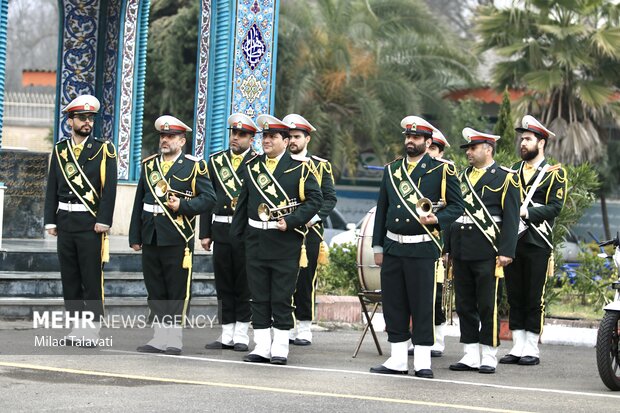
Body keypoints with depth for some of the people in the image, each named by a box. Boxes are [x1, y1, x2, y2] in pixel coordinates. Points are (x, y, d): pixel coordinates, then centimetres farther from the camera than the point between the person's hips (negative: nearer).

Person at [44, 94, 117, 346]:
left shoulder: (104, 149, 0)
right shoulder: (60, 150, 10)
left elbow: (109, 188, -6)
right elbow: (52, 189, 10)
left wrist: (103, 221, -13)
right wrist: (50, 221, 4)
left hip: (91, 222, -4)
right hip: (65, 221, 4)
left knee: (92, 278, -3)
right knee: (69, 278, 7)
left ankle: (93, 329, 2)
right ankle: (77, 325, 15)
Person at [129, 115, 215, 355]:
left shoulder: (193, 166, -1)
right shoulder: (149, 165, 14)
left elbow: (209, 198, -5)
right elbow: (139, 203, 15)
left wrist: (182, 205, -18)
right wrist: (135, 237, 11)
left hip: (177, 238, -5)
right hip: (151, 237, 5)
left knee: (178, 292, 0)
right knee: (155, 291, 9)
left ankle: (174, 340, 5)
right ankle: (159, 338, 15)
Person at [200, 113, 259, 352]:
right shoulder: (216, 161, 10)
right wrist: (205, 233, 5)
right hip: (221, 230, 4)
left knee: (244, 285, 2)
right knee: (223, 285, 8)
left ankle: (241, 336, 10)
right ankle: (227, 336, 14)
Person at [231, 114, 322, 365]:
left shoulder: (299, 167, -2)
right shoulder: (251, 167, 11)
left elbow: (315, 199, -5)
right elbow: (243, 203, 18)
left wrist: (291, 221, -15)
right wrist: (236, 235, 14)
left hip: (286, 241, -4)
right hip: (256, 239, 4)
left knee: (282, 297, 0)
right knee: (259, 296, 6)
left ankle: (280, 349, 6)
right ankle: (262, 347, 12)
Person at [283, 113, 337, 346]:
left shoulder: (320, 166, 5)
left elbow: (329, 198, 1)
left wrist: (313, 218, -13)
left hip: (308, 231, -2)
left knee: (305, 279, -1)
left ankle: (304, 329, 5)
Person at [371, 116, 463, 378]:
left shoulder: (441, 170, 0)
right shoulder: (391, 170, 14)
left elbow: (457, 206, 1)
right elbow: (382, 210, 16)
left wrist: (437, 219, -18)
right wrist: (378, 246, 13)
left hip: (422, 248, -5)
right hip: (392, 248, 5)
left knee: (423, 306, -2)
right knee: (393, 305, 7)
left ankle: (422, 362, 5)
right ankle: (398, 360, 14)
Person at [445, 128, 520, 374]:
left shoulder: (505, 177, -2)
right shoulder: (463, 177, 17)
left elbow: (511, 217, -7)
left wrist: (506, 251, -14)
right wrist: (447, 248, 15)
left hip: (487, 252, -6)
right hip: (461, 250, 6)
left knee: (488, 305, -3)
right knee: (465, 305, 7)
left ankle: (489, 357, 3)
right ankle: (471, 356, 13)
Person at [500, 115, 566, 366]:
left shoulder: (555, 173, 1)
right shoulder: (513, 171, 17)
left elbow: (555, 207, -9)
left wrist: (526, 212, -19)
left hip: (537, 243, -5)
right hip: (513, 241, 5)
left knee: (534, 297, -2)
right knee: (514, 296, 6)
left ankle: (532, 349, 3)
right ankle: (518, 347, 11)